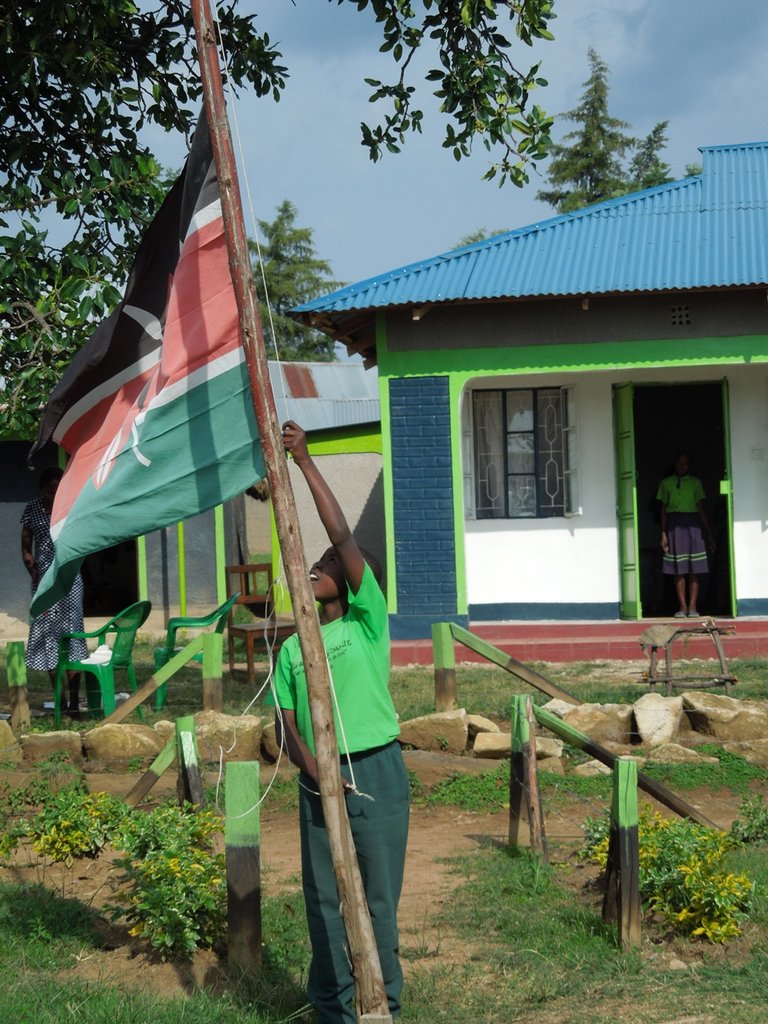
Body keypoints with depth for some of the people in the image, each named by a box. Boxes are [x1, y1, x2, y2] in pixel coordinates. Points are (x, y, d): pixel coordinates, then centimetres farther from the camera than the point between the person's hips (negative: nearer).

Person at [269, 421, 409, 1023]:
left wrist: (306, 463, -14)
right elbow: (285, 722, 8)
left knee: (378, 895, 2)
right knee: (324, 896, 7)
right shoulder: (292, 648, 11)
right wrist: (308, 762, -14)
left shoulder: (369, 624, -1)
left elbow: (343, 537, -11)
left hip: (375, 771, -4)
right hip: (319, 778, 4)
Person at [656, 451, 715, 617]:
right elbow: (663, 510, 9)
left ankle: (693, 607, -3)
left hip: (692, 523, 0)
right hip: (674, 524, 0)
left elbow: (701, 509, 10)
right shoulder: (666, 483, 10)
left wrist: (710, 533, 6)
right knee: (678, 569, -2)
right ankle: (682, 607, 1)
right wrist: (663, 534, 2)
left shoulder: (695, 482, 10)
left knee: (693, 570, -4)